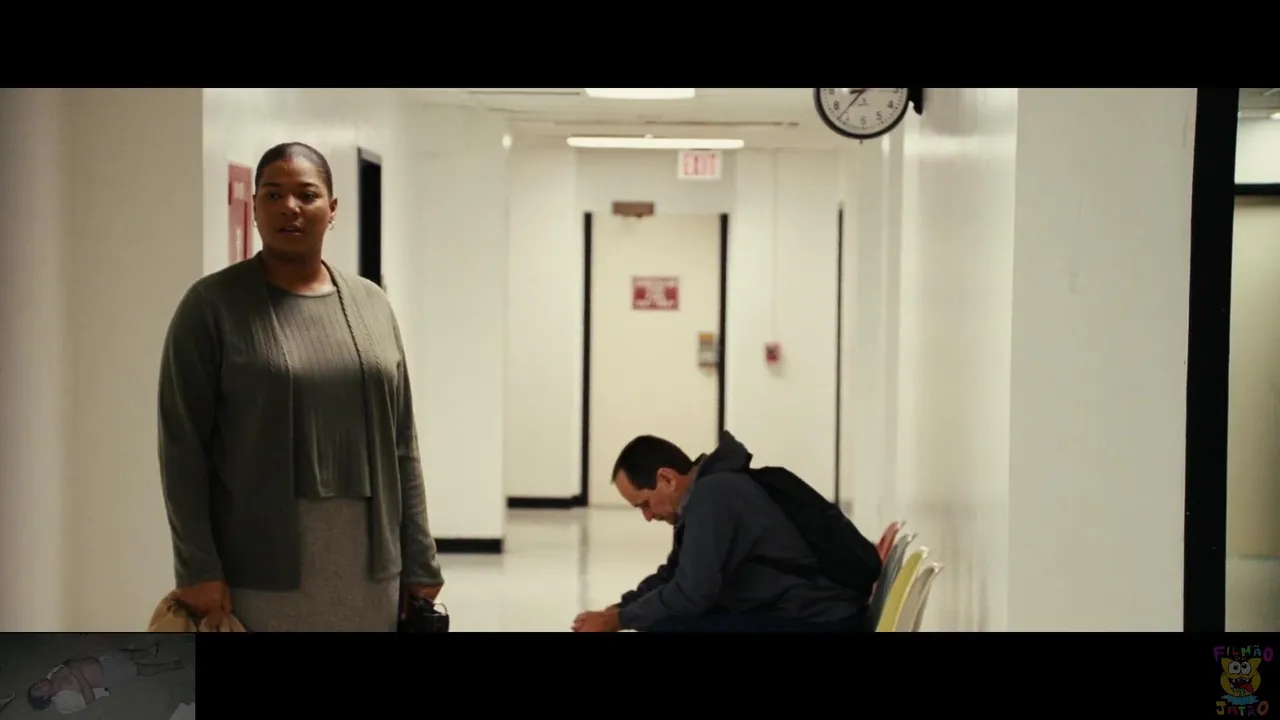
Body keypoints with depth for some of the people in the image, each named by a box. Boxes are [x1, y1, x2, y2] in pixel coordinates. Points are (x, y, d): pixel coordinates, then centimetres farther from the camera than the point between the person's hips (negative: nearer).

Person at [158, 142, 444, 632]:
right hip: (259, 564, -4)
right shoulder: (213, 305, -3)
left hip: (367, 562, 4)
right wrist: (197, 567, -12)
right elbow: (183, 446, -5)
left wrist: (418, 562, 7)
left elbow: (401, 445, 9)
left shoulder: (371, 304, 9)